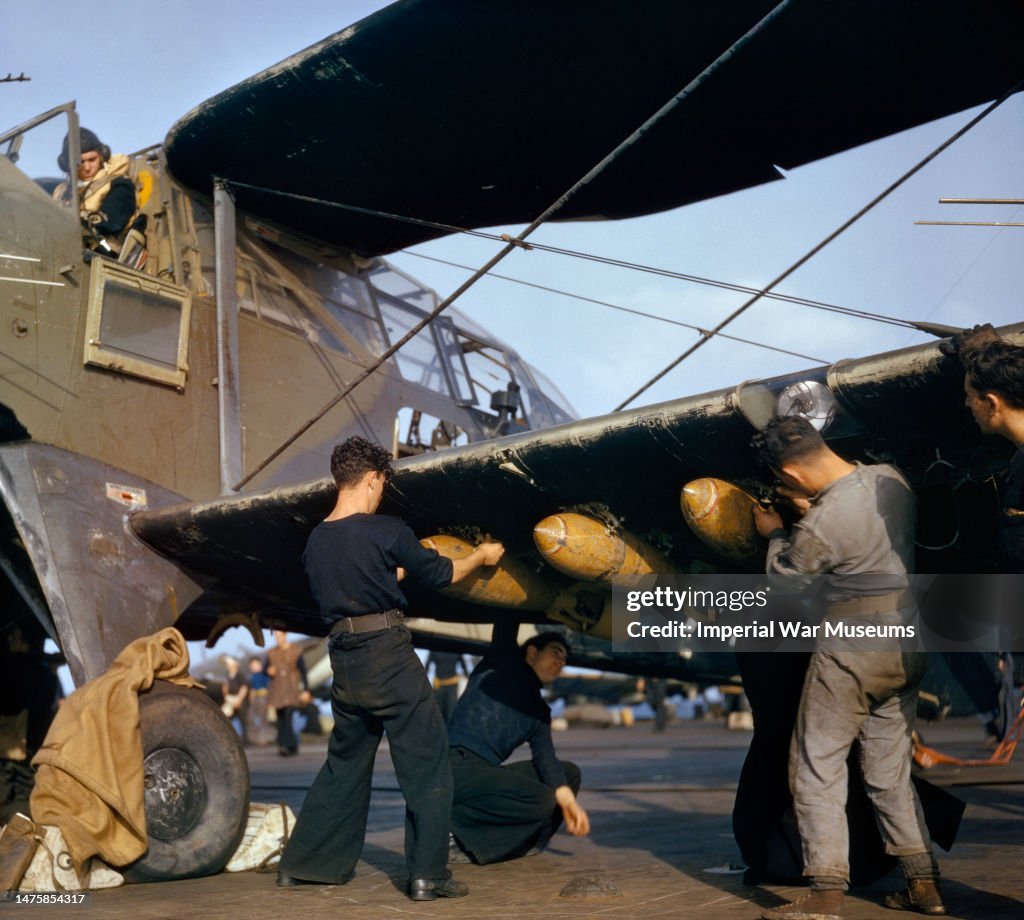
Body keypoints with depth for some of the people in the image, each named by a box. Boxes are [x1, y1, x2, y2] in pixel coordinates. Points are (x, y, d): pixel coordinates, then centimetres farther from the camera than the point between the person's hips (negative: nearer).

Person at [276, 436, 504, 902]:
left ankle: (301, 864, 23)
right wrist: (481, 555, 18)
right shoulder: (386, 531, -11)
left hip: (344, 661, 7)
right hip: (389, 657, -7)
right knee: (426, 763, 3)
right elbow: (437, 573, 1)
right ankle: (427, 874, 2)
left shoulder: (316, 540, 7)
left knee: (344, 764, 19)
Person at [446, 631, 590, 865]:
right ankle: (451, 826, -13)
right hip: (455, 765, -8)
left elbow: (545, 757, 5)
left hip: (485, 773, 8)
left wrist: (566, 798, -12)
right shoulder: (502, 664, 6)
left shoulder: (539, 711, 18)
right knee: (541, 800, -24)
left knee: (570, 773, 7)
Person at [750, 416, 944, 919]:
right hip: (907, 647, 8)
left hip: (851, 654, -8)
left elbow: (785, 572, -3)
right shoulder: (889, 477, -2)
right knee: (890, 771, 17)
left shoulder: (825, 523, -24)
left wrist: (775, 533, 16)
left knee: (817, 768, 2)